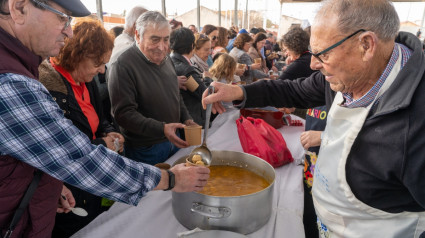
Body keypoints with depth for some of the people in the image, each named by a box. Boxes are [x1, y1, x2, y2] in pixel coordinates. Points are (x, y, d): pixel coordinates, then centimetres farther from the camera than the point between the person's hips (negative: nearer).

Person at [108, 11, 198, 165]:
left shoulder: (165, 58, 6)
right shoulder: (123, 66, -20)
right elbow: (123, 114, -24)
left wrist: (187, 120, 2)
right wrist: (162, 129, -32)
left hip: (173, 139, 7)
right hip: (145, 150, -7)